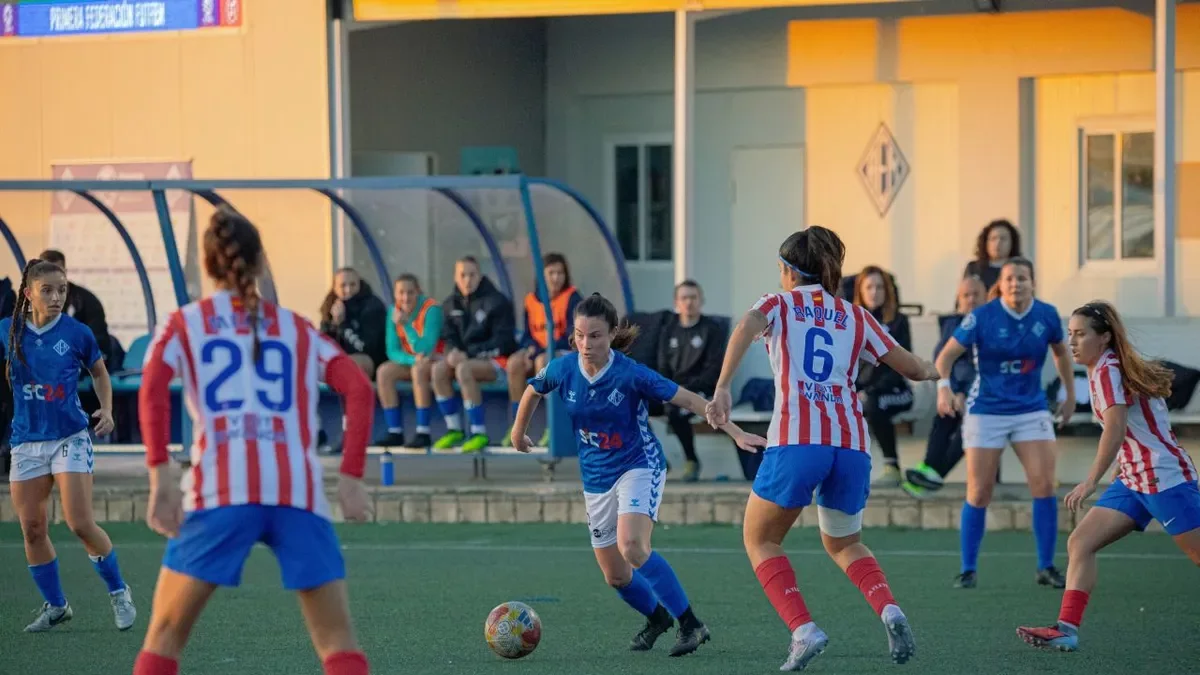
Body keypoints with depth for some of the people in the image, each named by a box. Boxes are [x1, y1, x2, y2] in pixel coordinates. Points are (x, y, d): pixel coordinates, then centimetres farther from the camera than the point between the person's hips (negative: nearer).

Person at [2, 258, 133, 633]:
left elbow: (100, 373, 10)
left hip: (70, 437, -3)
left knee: (80, 524, -11)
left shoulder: (77, 333, -6)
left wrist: (107, 410, -3)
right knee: (32, 530, 3)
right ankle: (55, 605, 18)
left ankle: (119, 592, 8)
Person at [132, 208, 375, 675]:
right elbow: (359, 391, 7)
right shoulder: (298, 329, 20)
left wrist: (159, 478, -10)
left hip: (221, 491, -1)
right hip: (298, 491, 1)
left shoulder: (184, 325, 14)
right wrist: (351, 476, 5)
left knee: (164, 636, 9)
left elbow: (152, 388, -5)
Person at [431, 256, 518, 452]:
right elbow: (450, 338, 13)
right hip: (467, 358, 6)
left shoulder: (497, 301, -7)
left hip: (497, 360, -6)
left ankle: (480, 433, -29)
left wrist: (470, 353, -21)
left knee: (464, 369, -34)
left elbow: (504, 341, -13)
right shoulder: (451, 304, 10)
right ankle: (454, 429, -14)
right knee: (438, 368, -23)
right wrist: (453, 352, -13)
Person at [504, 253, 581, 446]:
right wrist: (530, 348, -13)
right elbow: (528, 335, 13)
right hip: (538, 353, 5)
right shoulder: (531, 301, 9)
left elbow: (573, 338, -13)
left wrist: (539, 351, -22)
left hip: (566, 353, -4)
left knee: (543, 361, -36)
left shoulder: (572, 298, -5)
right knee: (514, 362, -26)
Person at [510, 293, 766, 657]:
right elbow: (533, 391, 13)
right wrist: (518, 433, 27)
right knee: (615, 576, 10)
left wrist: (735, 433, -23)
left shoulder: (631, 374, -22)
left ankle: (690, 624, -21)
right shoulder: (562, 370, -10)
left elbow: (688, 399, -18)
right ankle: (657, 617, 42)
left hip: (639, 466, -5)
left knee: (632, 547, -31)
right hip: (596, 478, 5)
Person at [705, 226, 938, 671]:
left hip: (795, 441, -4)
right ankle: (889, 610, -3)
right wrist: (931, 371, 44)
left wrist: (722, 388, -21)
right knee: (844, 544, 26)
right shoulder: (855, 317, 20)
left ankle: (803, 630, -6)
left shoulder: (780, 304, 12)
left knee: (760, 540, 15)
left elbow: (747, 326, -11)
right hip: (851, 444, 4)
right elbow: (911, 368, 21)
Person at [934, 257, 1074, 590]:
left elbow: (1061, 352, 16)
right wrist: (943, 385, -32)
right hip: (986, 410, -2)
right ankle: (968, 569, 9)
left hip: (1031, 409, 2)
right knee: (979, 493, -2)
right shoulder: (982, 317, -13)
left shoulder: (1047, 316, -3)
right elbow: (947, 354, -14)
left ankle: (1046, 567, 2)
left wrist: (1070, 394, 17)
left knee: (1044, 485, -8)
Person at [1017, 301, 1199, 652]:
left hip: (1163, 476, -10)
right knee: (1080, 544, -1)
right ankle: (1067, 629, -7)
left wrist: (1091, 481, -30)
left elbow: (1115, 429, -26)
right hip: (1133, 480, 10)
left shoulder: (1108, 370, -15)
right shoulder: (1108, 369, 12)